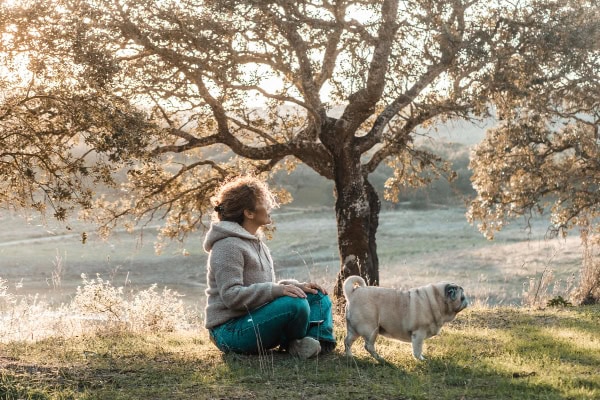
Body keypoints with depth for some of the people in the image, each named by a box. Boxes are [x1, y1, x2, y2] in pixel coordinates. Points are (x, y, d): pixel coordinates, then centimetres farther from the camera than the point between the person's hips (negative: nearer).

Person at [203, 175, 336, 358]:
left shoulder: (256, 244, 16)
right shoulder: (228, 246, -16)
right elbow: (231, 295, -25)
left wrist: (297, 286, 2)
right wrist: (277, 290, -30)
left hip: (255, 319, 11)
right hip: (230, 332, -10)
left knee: (317, 294, 8)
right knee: (296, 304, -31)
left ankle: (320, 342, -15)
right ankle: (294, 345, -3)